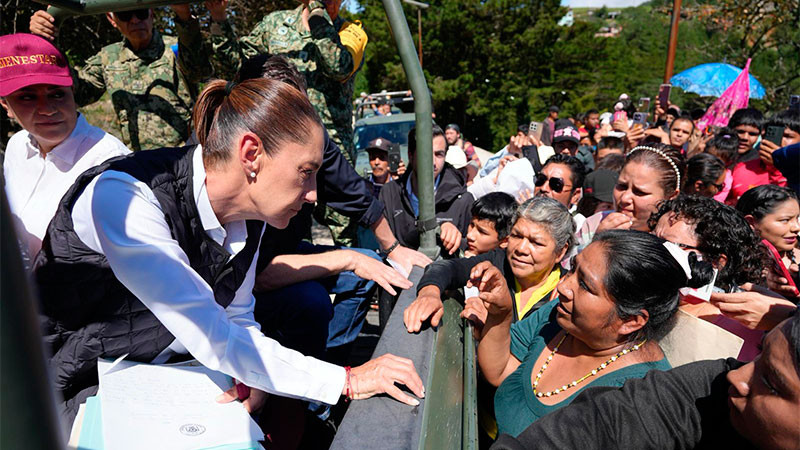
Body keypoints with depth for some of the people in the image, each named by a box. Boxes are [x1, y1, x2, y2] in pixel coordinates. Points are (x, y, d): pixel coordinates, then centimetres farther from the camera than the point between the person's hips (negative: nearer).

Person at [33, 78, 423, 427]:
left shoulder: (247, 217, -8)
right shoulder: (124, 198, -30)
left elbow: (237, 320, 4)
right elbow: (213, 340, -33)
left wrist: (254, 373, -17)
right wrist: (347, 381, -30)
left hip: (165, 371, 6)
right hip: (77, 387, -6)